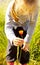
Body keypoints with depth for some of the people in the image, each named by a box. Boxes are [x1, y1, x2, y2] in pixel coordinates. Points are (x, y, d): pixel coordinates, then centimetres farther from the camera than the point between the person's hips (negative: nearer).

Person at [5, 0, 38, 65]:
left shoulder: (34, 9, -35)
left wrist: (27, 41, -30)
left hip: (25, 28, 1)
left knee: (25, 49, 2)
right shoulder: (12, 7, -38)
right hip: (14, 27, 0)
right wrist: (12, 38, -60)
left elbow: (32, 25, -23)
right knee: (12, 47, -1)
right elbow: (8, 26, -40)